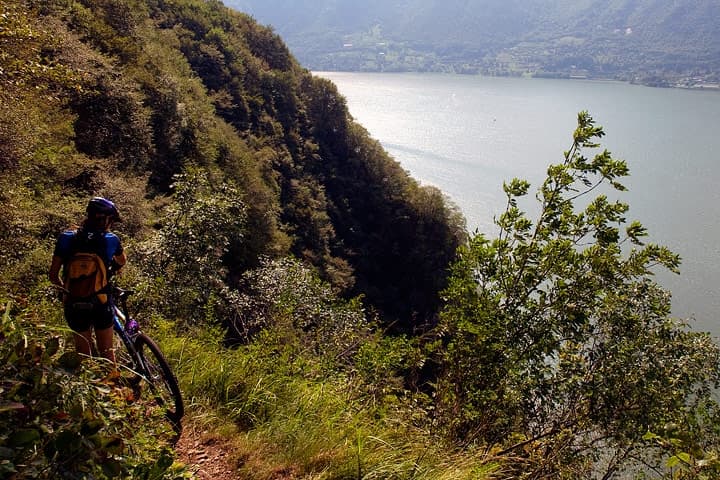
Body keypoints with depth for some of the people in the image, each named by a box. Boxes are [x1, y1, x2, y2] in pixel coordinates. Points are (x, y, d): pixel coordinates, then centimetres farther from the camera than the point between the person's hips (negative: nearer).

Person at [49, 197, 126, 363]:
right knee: (106, 351, 15)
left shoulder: (66, 239, -5)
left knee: (83, 352, 17)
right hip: (101, 304, -1)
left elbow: (53, 275, -3)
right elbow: (121, 262, 14)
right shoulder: (111, 240, -8)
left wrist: (65, 287, 16)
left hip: (74, 305, 2)